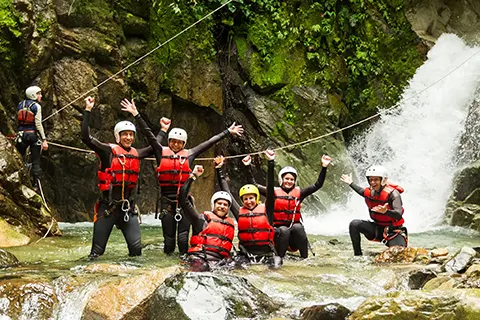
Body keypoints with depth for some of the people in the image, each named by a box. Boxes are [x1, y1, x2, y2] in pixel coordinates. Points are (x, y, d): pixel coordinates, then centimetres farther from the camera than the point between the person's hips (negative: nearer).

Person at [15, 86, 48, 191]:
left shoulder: (20, 105, 6)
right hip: (33, 134, -4)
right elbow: (38, 124, -14)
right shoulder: (36, 106, -9)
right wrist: (44, 140, -14)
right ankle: (35, 185, 8)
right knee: (35, 161, 5)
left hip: (21, 134, 4)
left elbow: (18, 119, 10)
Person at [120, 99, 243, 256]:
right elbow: (148, 133, 3)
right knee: (168, 237, 5)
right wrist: (136, 114, -1)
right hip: (167, 200, 0)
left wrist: (228, 132, 16)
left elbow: (210, 142, 11)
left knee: (183, 237, -4)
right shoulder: (162, 152, 5)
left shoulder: (189, 154, 7)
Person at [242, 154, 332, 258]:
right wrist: (247, 167, -5)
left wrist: (324, 167, 1)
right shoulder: (274, 192, 7)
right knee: (284, 230, -33)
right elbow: (254, 185, 4)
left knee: (298, 227, -31)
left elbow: (318, 185, 9)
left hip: (295, 229, 1)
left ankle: (305, 257, -27)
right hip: (278, 229, -1)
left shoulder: (299, 192, 12)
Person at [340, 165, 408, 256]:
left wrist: (385, 211, -52)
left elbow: (399, 215, -33)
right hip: (378, 229, 5)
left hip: (393, 232, -5)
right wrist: (351, 184, 26)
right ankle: (357, 255, -7)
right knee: (354, 224, -14)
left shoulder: (392, 193, -22)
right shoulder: (370, 192, -3)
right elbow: (363, 192, 27)